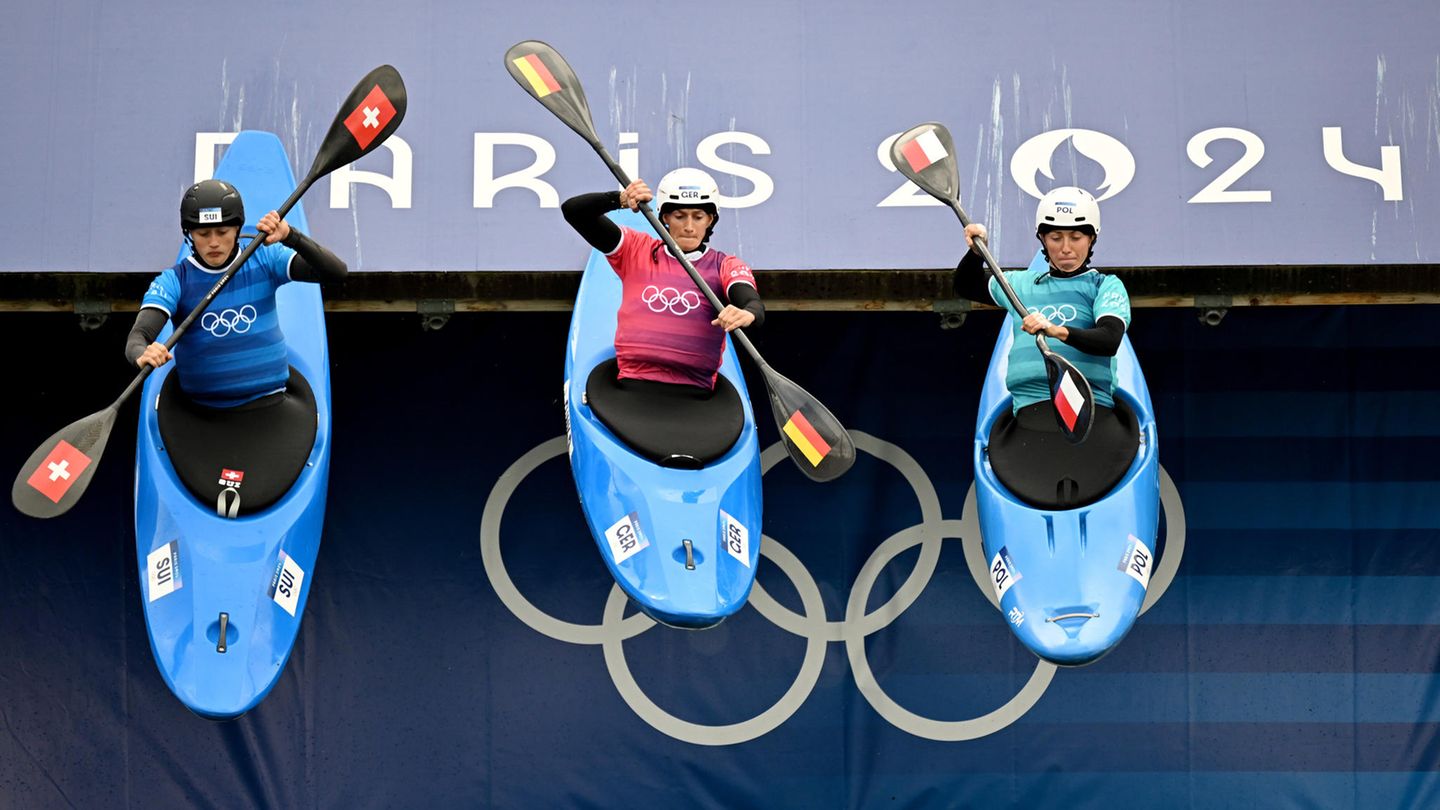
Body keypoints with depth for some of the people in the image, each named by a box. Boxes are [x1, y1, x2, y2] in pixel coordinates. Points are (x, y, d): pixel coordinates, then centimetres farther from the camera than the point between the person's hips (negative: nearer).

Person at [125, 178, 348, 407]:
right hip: (202, 412, 0)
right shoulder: (173, 282, -4)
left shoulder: (264, 260, 1)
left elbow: (336, 272, -9)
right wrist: (143, 355, -44)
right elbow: (137, 338, -18)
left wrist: (290, 237, -25)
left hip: (270, 404, 0)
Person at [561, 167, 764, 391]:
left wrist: (747, 314, -37)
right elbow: (572, 210, 8)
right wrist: (620, 199, -12)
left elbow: (755, 305, -10)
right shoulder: (637, 250, 14)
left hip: (694, 392, -2)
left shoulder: (725, 266, 10)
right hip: (631, 388, 2)